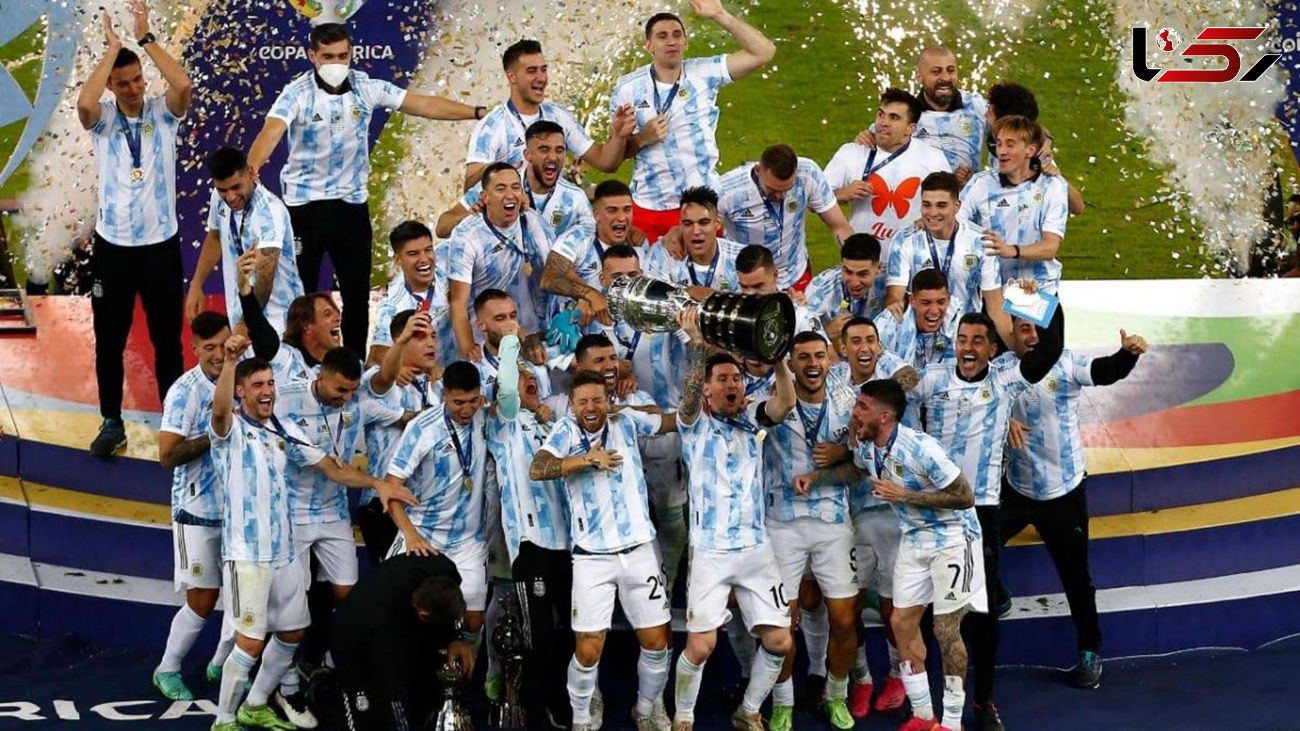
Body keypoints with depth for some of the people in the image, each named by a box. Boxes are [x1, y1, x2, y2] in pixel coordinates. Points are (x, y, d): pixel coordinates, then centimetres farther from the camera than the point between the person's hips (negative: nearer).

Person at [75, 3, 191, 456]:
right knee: (109, 340, 7)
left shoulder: (163, 112, -2)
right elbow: (84, 103, -27)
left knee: (167, 338, 8)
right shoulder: (102, 118, -3)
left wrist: (146, 38, -21)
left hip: (161, 244, 0)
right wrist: (111, 48, -20)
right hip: (113, 245, 0)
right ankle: (111, 423, 18)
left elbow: (183, 86, -24)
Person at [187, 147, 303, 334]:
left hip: (276, 319, -6)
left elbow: (265, 277, -33)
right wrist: (196, 285, 15)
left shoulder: (269, 211, -24)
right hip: (239, 312, 6)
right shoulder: (219, 199, -3)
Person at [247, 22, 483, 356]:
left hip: (353, 203, 3)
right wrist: (251, 167, -49)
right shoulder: (297, 93, -13)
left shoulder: (367, 88, -2)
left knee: (358, 294, 7)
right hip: (304, 205, -3)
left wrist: (478, 113, -4)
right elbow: (272, 130, -29)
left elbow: (424, 104, 0)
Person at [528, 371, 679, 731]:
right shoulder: (567, 430, -3)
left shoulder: (626, 421, 5)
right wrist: (588, 459, -20)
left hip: (641, 548, 2)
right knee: (588, 650, -4)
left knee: (656, 641, 5)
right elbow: (537, 470, -18)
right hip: (592, 556, -2)